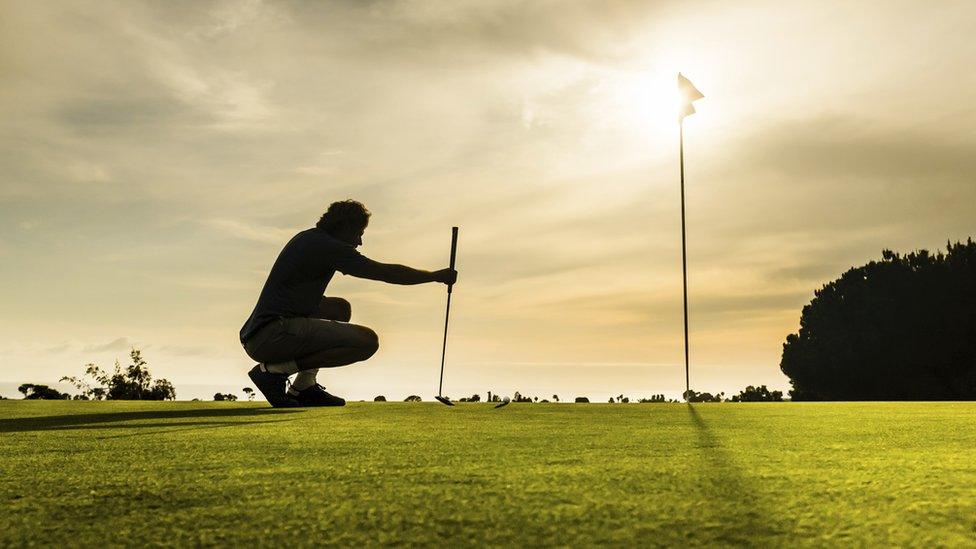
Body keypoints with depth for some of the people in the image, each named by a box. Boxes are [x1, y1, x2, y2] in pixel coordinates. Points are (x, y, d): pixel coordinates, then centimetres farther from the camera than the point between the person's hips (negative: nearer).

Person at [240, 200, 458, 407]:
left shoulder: (307, 238, 19)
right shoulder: (329, 247, -9)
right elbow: (387, 273, -8)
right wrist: (437, 276, 2)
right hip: (274, 335, -10)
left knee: (340, 308, 26)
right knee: (367, 341, -16)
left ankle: (303, 386, 13)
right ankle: (275, 369, -11)